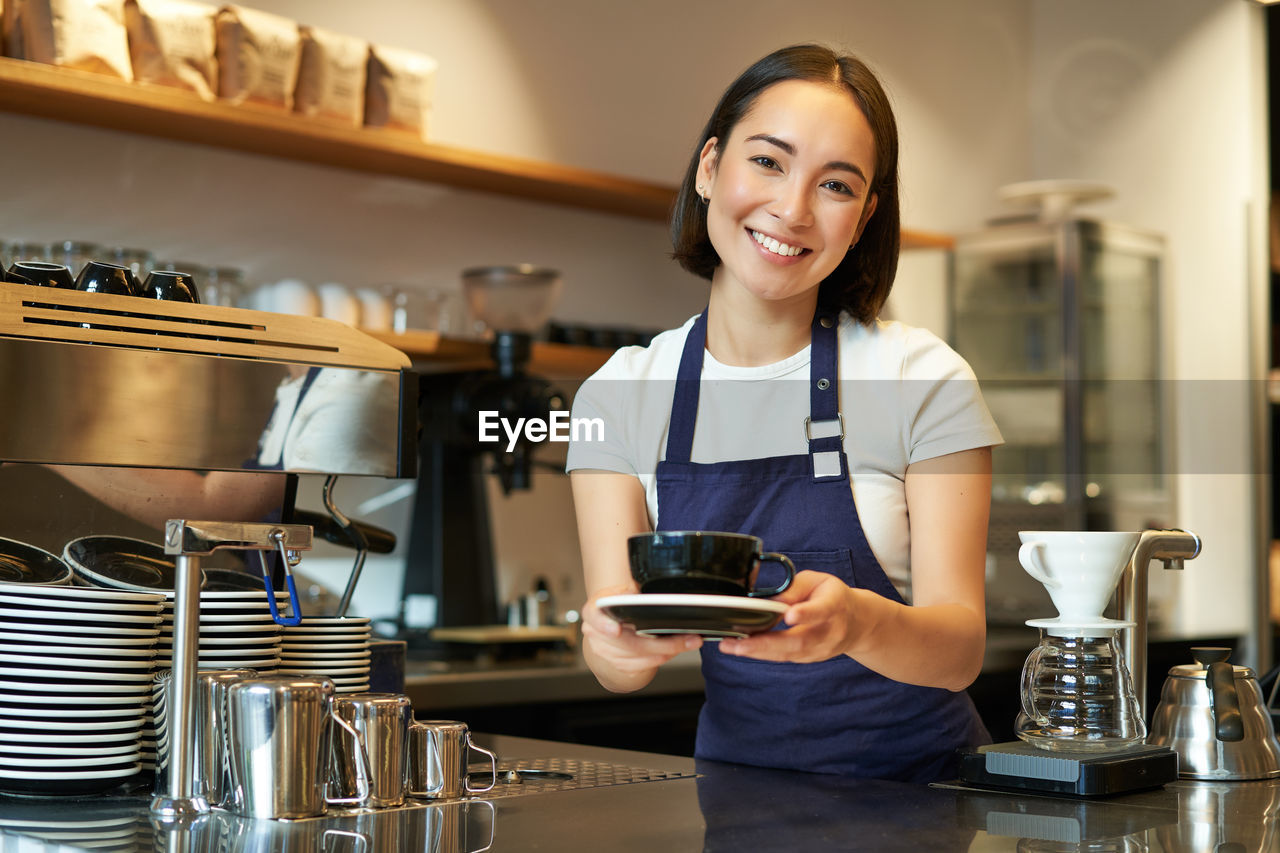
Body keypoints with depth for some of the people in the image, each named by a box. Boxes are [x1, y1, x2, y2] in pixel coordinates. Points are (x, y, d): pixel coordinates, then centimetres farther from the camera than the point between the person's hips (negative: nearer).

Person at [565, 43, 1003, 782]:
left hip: (914, 783, -2)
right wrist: (618, 646, -27)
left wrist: (859, 622, -30)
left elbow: (962, 649, -10)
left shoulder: (924, 380, -6)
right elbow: (616, 666, -5)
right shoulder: (618, 396, -1)